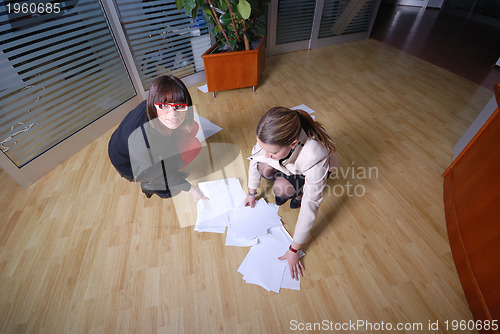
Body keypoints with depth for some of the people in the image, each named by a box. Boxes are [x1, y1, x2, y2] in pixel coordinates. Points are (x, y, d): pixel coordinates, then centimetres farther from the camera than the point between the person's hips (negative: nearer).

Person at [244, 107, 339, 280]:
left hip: (306, 174, -4)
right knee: (264, 169, -25)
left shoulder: (314, 158, -45)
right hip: (287, 165, 4)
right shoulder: (271, 138, -34)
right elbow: (255, 158, -13)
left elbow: (310, 207, -35)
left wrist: (294, 249, -25)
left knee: (281, 188, -29)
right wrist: (252, 193, 0)